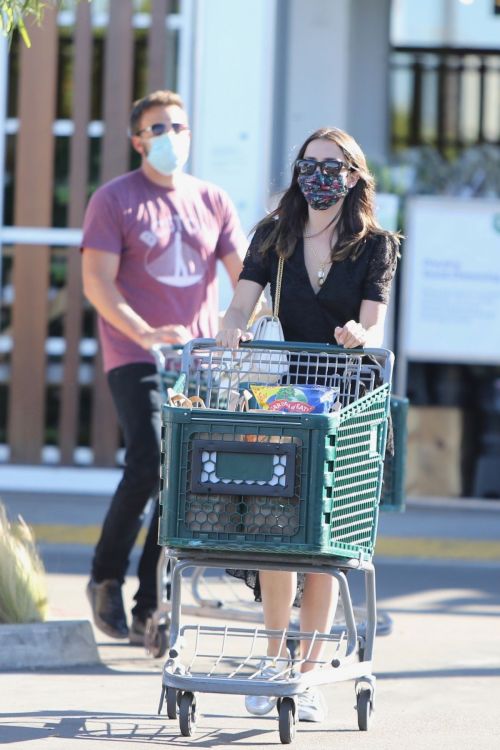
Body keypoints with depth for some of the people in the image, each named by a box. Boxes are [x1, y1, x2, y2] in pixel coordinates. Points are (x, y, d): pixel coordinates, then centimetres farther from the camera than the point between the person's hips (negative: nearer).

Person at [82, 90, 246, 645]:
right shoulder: (114, 200, 0)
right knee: (149, 465, -18)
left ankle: (150, 610, 6)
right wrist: (145, 333, -22)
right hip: (135, 359, -4)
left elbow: (244, 274, 8)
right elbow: (96, 282, -8)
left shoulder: (212, 202, 12)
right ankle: (106, 578, 3)